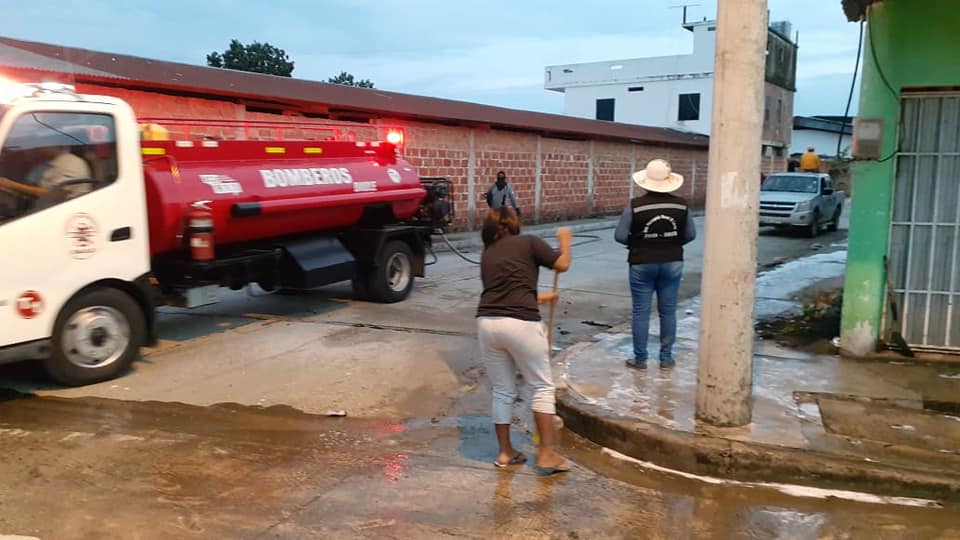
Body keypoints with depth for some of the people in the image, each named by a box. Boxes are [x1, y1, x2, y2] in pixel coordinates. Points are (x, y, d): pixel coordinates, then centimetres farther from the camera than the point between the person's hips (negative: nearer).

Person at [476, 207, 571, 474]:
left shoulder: (487, 254, 21)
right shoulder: (529, 242, 5)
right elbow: (562, 264, 5)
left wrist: (539, 298, 41)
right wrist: (564, 239, 24)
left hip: (487, 322, 5)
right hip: (521, 324, -5)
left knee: (503, 390, 18)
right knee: (542, 387, 10)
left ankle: (505, 452, 25)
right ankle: (547, 454, 9)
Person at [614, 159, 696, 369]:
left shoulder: (635, 205, -13)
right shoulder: (681, 204, -4)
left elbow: (620, 236, -10)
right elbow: (690, 235, 3)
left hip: (642, 264, -2)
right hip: (672, 263, 3)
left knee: (641, 312, 6)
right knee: (668, 311, 13)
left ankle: (640, 359, 12)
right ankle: (666, 357, 20)